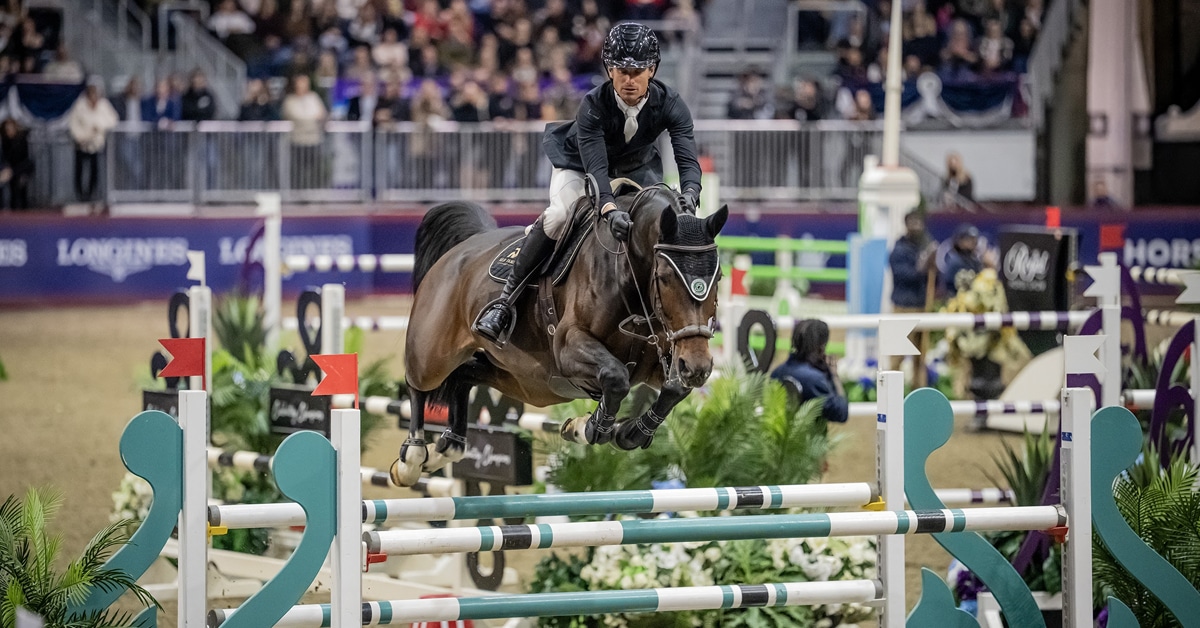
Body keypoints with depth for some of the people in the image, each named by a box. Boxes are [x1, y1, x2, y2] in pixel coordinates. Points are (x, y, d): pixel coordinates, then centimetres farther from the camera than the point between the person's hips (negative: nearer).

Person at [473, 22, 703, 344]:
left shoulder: (670, 103, -28)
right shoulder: (593, 106, -35)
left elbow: (687, 160, -35)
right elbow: (595, 168, -44)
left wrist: (689, 196, -58)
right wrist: (610, 209, -64)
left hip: (637, 166, 4)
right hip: (579, 163, -4)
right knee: (559, 215, -29)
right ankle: (505, 300, -23)